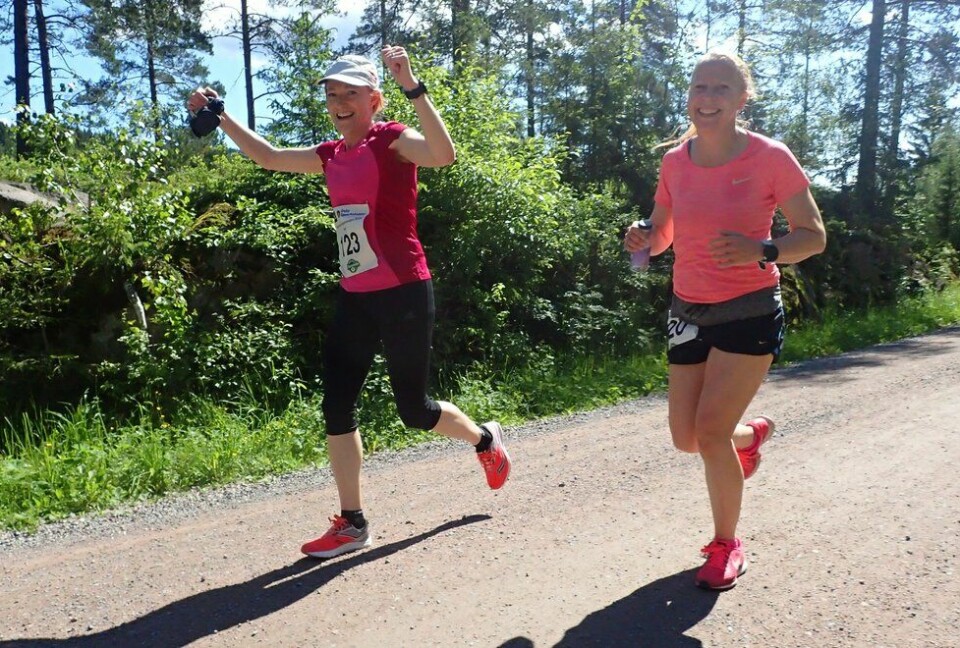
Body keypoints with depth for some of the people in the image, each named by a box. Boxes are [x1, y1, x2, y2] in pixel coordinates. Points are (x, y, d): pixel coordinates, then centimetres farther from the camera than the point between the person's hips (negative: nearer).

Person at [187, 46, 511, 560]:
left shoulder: (392, 140, -9)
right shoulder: (333, 155, 12)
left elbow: (444, 154, -30)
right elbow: (268, 157, 25)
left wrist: (413, 87, -32)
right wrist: (220, 116, 22)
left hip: (403, 295, -7)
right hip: (354, 298, 7)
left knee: (413, 409, 4)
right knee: (336, 407, 3)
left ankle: (485, 441, 36)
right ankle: (351, 524, 17)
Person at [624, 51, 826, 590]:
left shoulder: (770, 157, -10)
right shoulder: (675, 161, 1)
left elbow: (814, 236, -7)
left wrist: (760, 251, -26)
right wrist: (643, 240, -12)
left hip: (751, 312, -4)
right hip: (689, 312, 5)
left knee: (711, 431, -13)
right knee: (686, 439, 7)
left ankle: (727, 545, 14)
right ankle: (753, 434, 45)